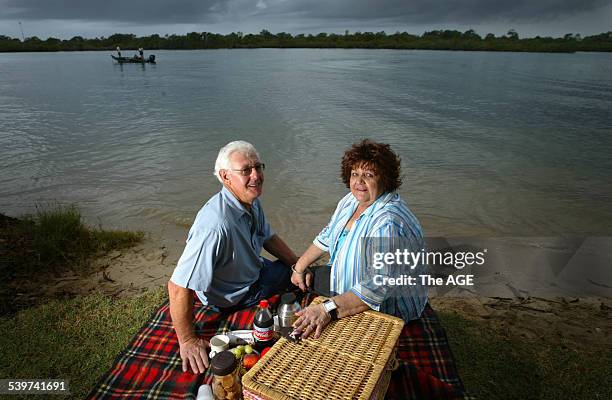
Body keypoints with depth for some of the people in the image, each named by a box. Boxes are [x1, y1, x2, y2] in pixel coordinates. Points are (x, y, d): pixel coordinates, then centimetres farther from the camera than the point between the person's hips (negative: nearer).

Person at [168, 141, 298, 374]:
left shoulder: (252, 202, -11)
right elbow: (178, 287, -37)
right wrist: (188, 341, -29)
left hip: (255, 273, 8)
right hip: (233, 299, -8)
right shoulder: (215, 225, -40)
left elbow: (268, 238, 7)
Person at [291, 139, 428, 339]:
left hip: (385, 307, -8)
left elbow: (380, 286, -41)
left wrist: (328, 310, -48)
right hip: (348, 280, 9)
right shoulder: (351, 200, -4)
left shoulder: (389, 223, -34)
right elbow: (327, 237, 11)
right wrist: (299, 268, 9)